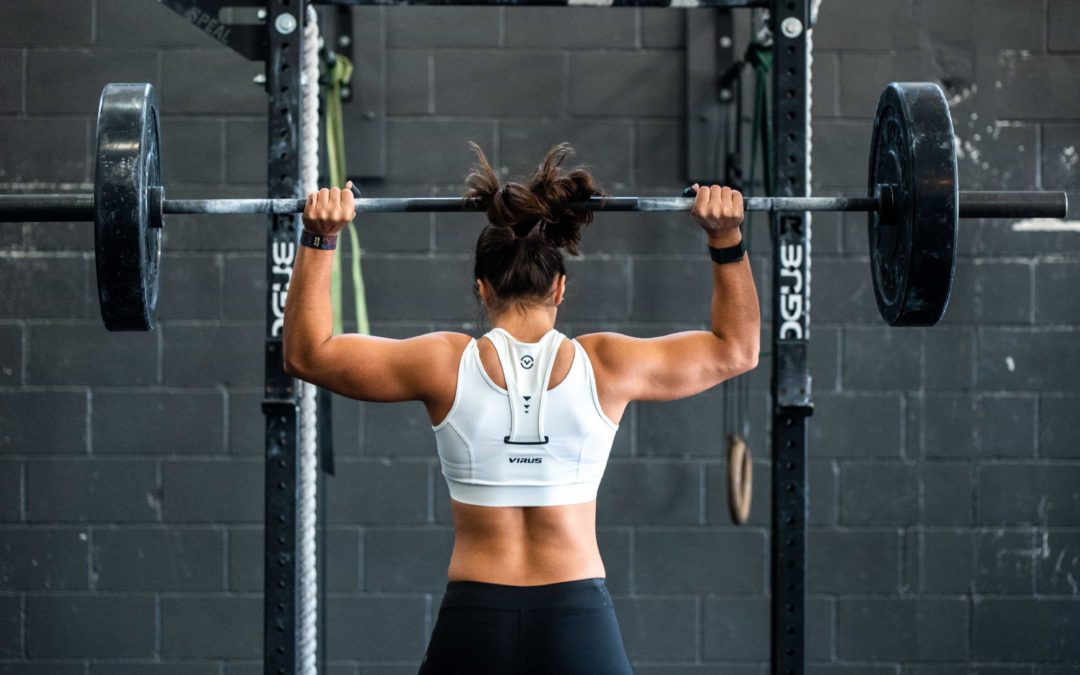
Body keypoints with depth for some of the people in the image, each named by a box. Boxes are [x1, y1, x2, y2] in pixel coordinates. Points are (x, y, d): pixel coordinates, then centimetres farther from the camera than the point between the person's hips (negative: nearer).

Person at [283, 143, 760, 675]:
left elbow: (307, 352, 8)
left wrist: (318, 240, 8)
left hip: (474, 627, 0)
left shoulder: (446, 365, -2)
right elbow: (736, 349, 13)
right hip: (579, 624, 0)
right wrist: (726, 239, 12)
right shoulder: (603, 366, -1)